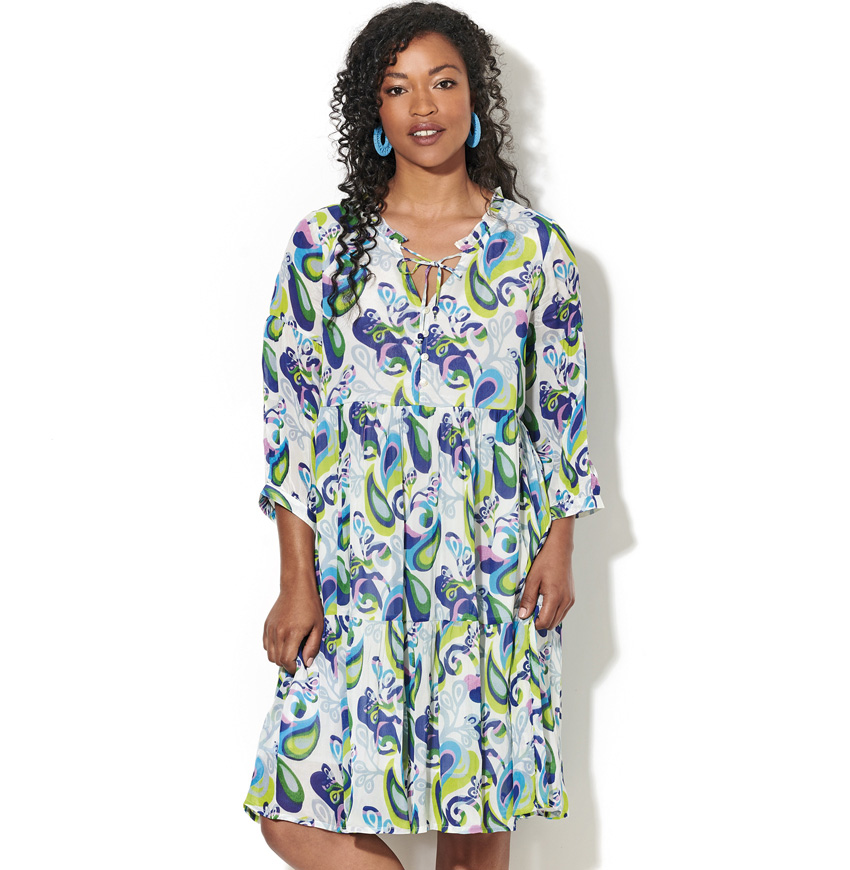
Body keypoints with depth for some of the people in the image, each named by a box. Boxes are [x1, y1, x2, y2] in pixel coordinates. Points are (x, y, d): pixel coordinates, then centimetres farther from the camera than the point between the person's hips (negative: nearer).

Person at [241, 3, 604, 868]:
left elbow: (562, 408, 7)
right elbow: (292, 417, 0)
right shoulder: (325, 245, 1)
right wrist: (298, 584, -4)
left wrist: (559, 552, 0)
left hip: (497, 569, 0)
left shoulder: (534, 245, 3)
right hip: (359, 570, 0)